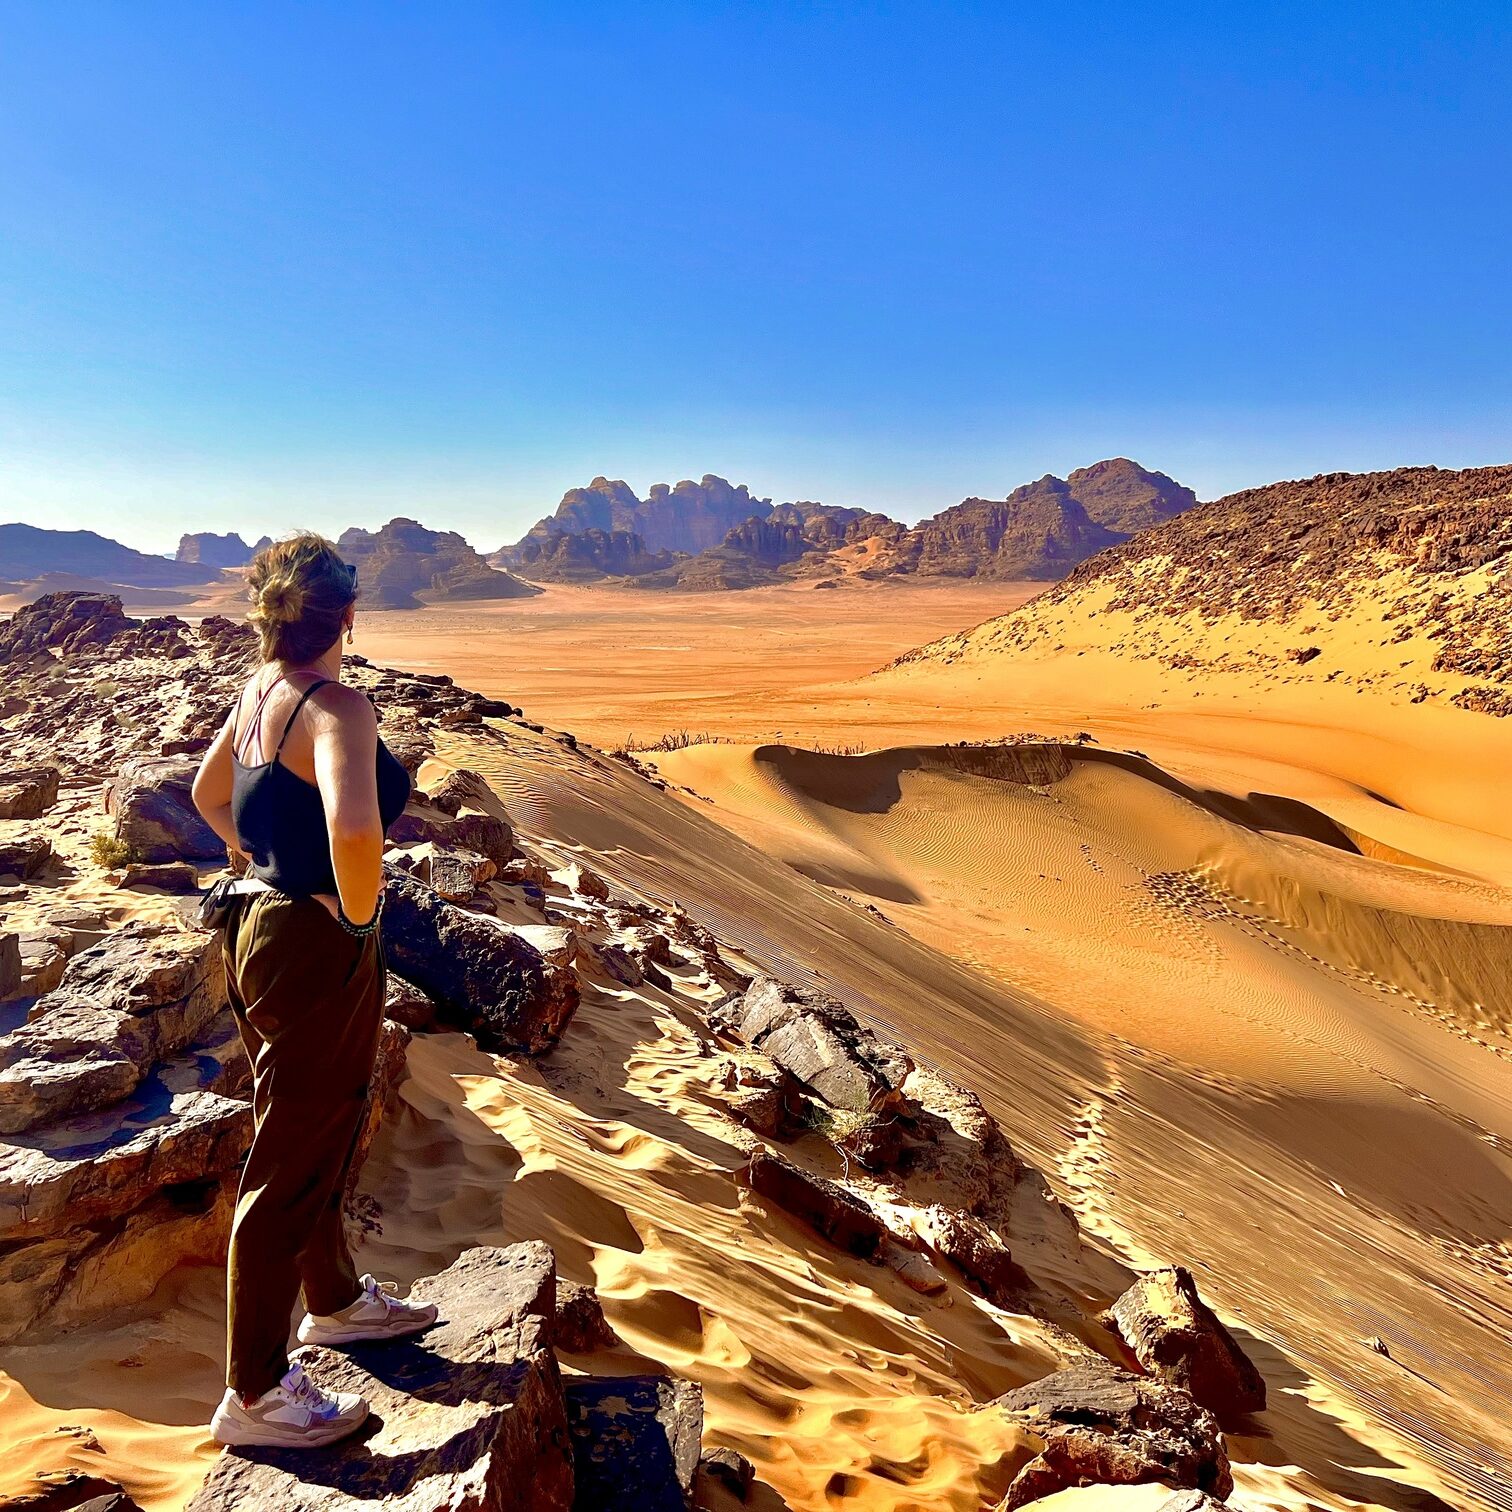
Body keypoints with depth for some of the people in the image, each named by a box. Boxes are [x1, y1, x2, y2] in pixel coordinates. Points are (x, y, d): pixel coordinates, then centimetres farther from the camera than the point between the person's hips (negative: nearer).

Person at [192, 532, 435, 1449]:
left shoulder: (263, 690, 5)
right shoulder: (335, 706, -23)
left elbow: (209, 796, 21)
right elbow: (354, 829, -42)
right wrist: (360, 913, -23)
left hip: (271, 926, 10)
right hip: (318, 955, -10)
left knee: (324, 1138, 25)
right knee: (292, 1169, 5)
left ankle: (336, 1301, 47)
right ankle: (255, 1395, 24)